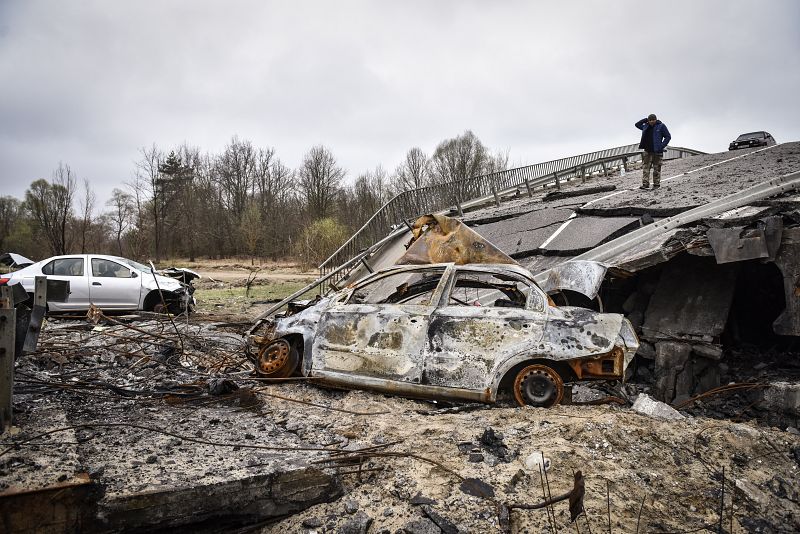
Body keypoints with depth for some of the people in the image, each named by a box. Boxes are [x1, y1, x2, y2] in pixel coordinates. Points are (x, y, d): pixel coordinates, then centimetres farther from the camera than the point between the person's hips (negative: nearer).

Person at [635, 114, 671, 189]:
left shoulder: (661, 126, -2)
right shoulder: (646, 126, 12)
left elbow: (668, 137, 0)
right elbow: (637, 124, 26)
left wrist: (662, 146, -11)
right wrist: (645, 120, 10)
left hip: (657, 152, -4)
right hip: (647, 151, 4)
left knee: (657, 169, 1)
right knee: (645, 168, -2)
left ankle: (656, 184, 8)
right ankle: (645, 184, -3)